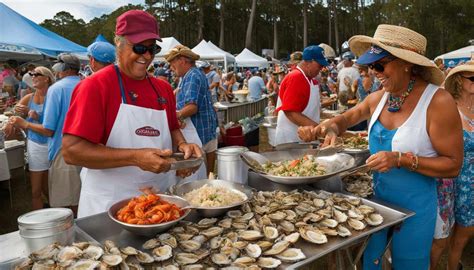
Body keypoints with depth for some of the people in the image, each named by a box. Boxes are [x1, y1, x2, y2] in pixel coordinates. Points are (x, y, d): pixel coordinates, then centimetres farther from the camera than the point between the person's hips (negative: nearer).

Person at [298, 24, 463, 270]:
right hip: (376, 197, 5)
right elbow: (345, 119, 13)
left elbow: (453, 164, -17)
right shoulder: (378, 98, -4)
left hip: (414, 206, -5)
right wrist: (325, 128, -8)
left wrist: (401, 160, -28)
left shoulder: (437, 102, -20)